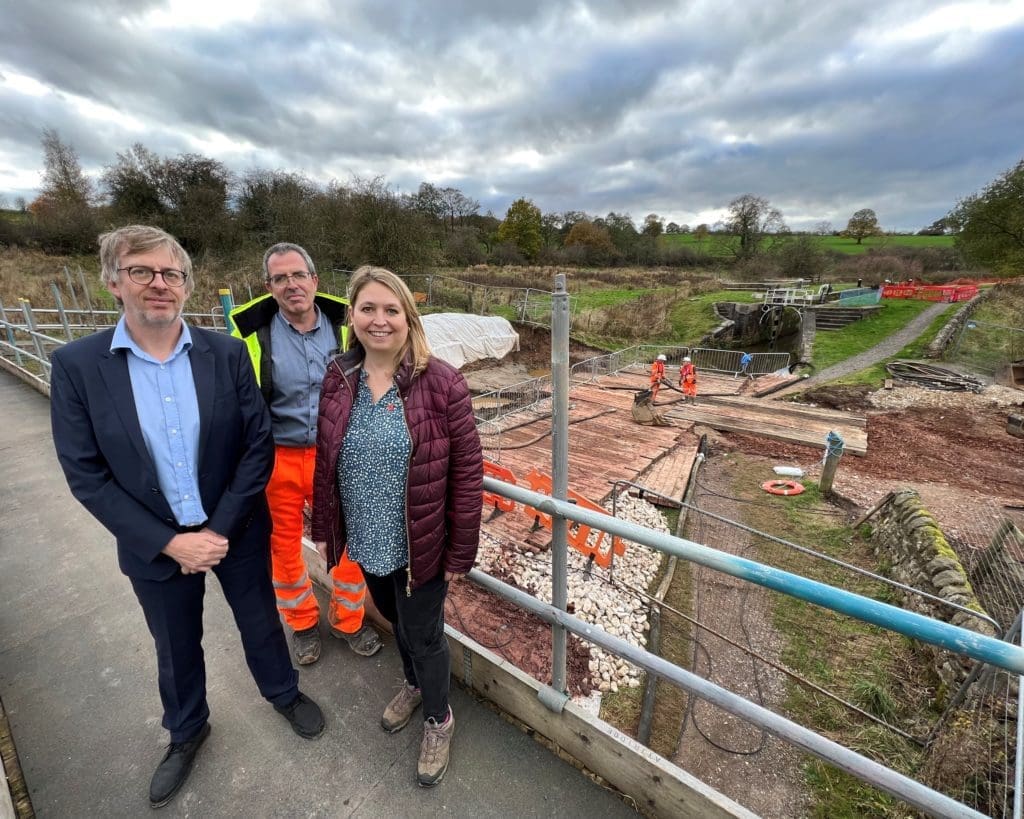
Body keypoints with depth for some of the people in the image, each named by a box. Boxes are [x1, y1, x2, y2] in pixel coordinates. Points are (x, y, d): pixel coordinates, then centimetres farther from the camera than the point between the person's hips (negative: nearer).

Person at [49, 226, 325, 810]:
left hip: (238, 531, 0)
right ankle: (187, 729, 53)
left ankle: (283, 691, 51)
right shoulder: (76, 365, -10)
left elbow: (259, 444, -10)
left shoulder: (227, 353, -11)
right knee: (176, 647, 24)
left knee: (261, 622, 21)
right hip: (155, 545, 1)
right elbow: (86, 474, -9)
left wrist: (220, 528, -15)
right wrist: (169, 542, -15)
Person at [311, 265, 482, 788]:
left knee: (423, 636, 15)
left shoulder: (441, 383, -19)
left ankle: (438, 718, 46)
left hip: (419, 546, -5)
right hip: (366, 542, 5)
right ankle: (414, 684, 59)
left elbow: (467, 471, -16)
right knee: (395, 620, 28)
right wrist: (323, 528, 8)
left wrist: (460, 551, -12)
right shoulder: (338, 379, -4)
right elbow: (326, 461, 5)